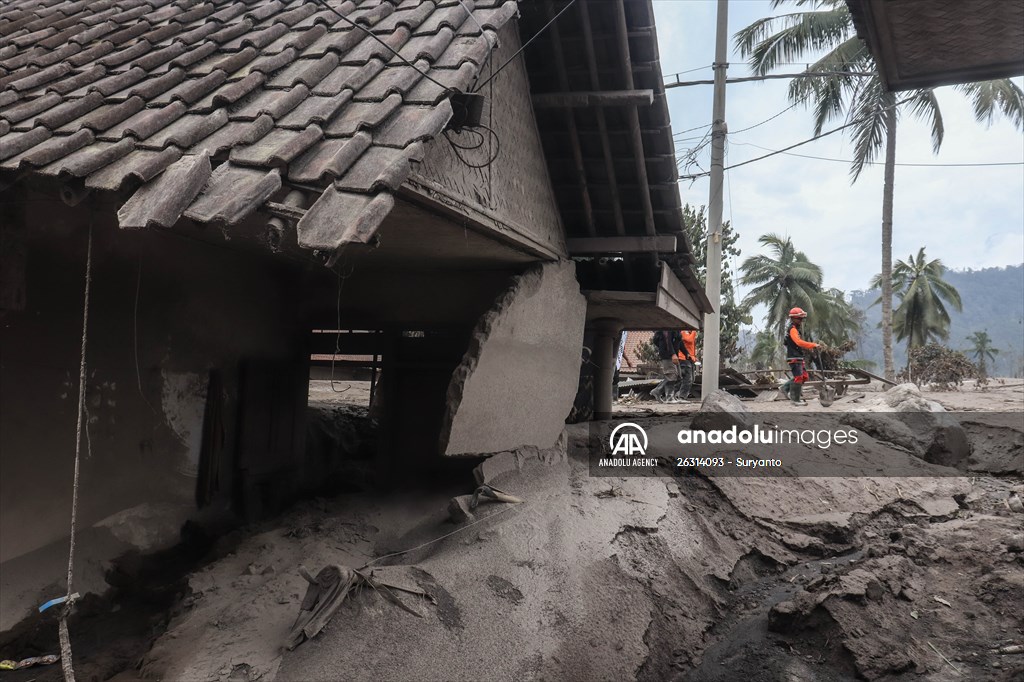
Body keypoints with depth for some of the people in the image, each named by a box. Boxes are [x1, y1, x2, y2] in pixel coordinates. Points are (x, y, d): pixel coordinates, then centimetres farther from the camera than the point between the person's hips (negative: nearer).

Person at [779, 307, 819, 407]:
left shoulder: (796, 329, 19)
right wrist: (813, 345, -26)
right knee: (798, 377, -7)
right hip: (794, 357, -10)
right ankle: (796, 400, 0)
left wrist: (809, 347, 7)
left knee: (804, 376, 11)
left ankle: (785, 388, 19)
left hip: (798, 357, 10)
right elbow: (799, 342, -27)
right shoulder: (792, 329, -14)